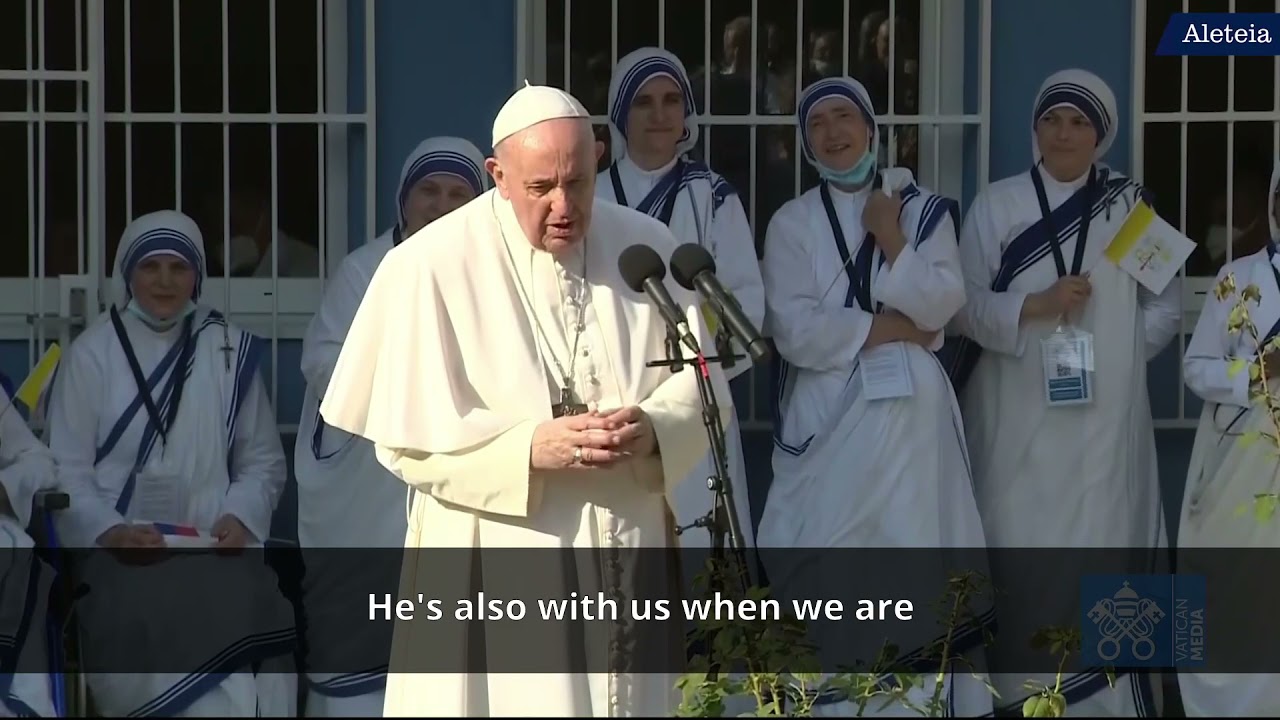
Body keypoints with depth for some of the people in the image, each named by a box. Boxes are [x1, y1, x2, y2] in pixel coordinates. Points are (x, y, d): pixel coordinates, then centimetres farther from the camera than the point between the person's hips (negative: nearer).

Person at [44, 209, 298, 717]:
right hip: (123, 556, -1)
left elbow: (264, 460, 16)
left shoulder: (230, 350, 12)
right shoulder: (92, 352, 5)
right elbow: (65, 469, 3)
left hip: (214, 552, 1)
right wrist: (108, 530, -14)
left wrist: (241, 516, -4)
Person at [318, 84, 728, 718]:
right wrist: (533, 448, -22)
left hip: (627, 559, 4)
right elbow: (406, 435, -9)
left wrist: (651, 429, -16)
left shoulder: (648, 249, 4)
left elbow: (701, 386, 6)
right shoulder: (429, 267, -8)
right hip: (497, 568, -4)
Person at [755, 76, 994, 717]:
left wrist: (891, 240, -9)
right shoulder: (792, 223, 7)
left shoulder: (921, 208, 10)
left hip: (905, 408, 0)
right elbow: (793, 329, -5)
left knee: (909, 547, -5)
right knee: (820, 556, -6)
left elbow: (942, 304, -3)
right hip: (824, 409, 0)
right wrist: (889, 328, -6)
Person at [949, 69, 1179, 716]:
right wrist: (1034, 307, -13)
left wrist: (1114, 350, -5)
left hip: (1105, 418, 0)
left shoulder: (1131, 205, 8)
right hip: (1019, 419, 0)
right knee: (1020, 561, -4)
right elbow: (966, 304, 3)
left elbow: (1165, 307, 11)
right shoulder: (996, 205, 7)